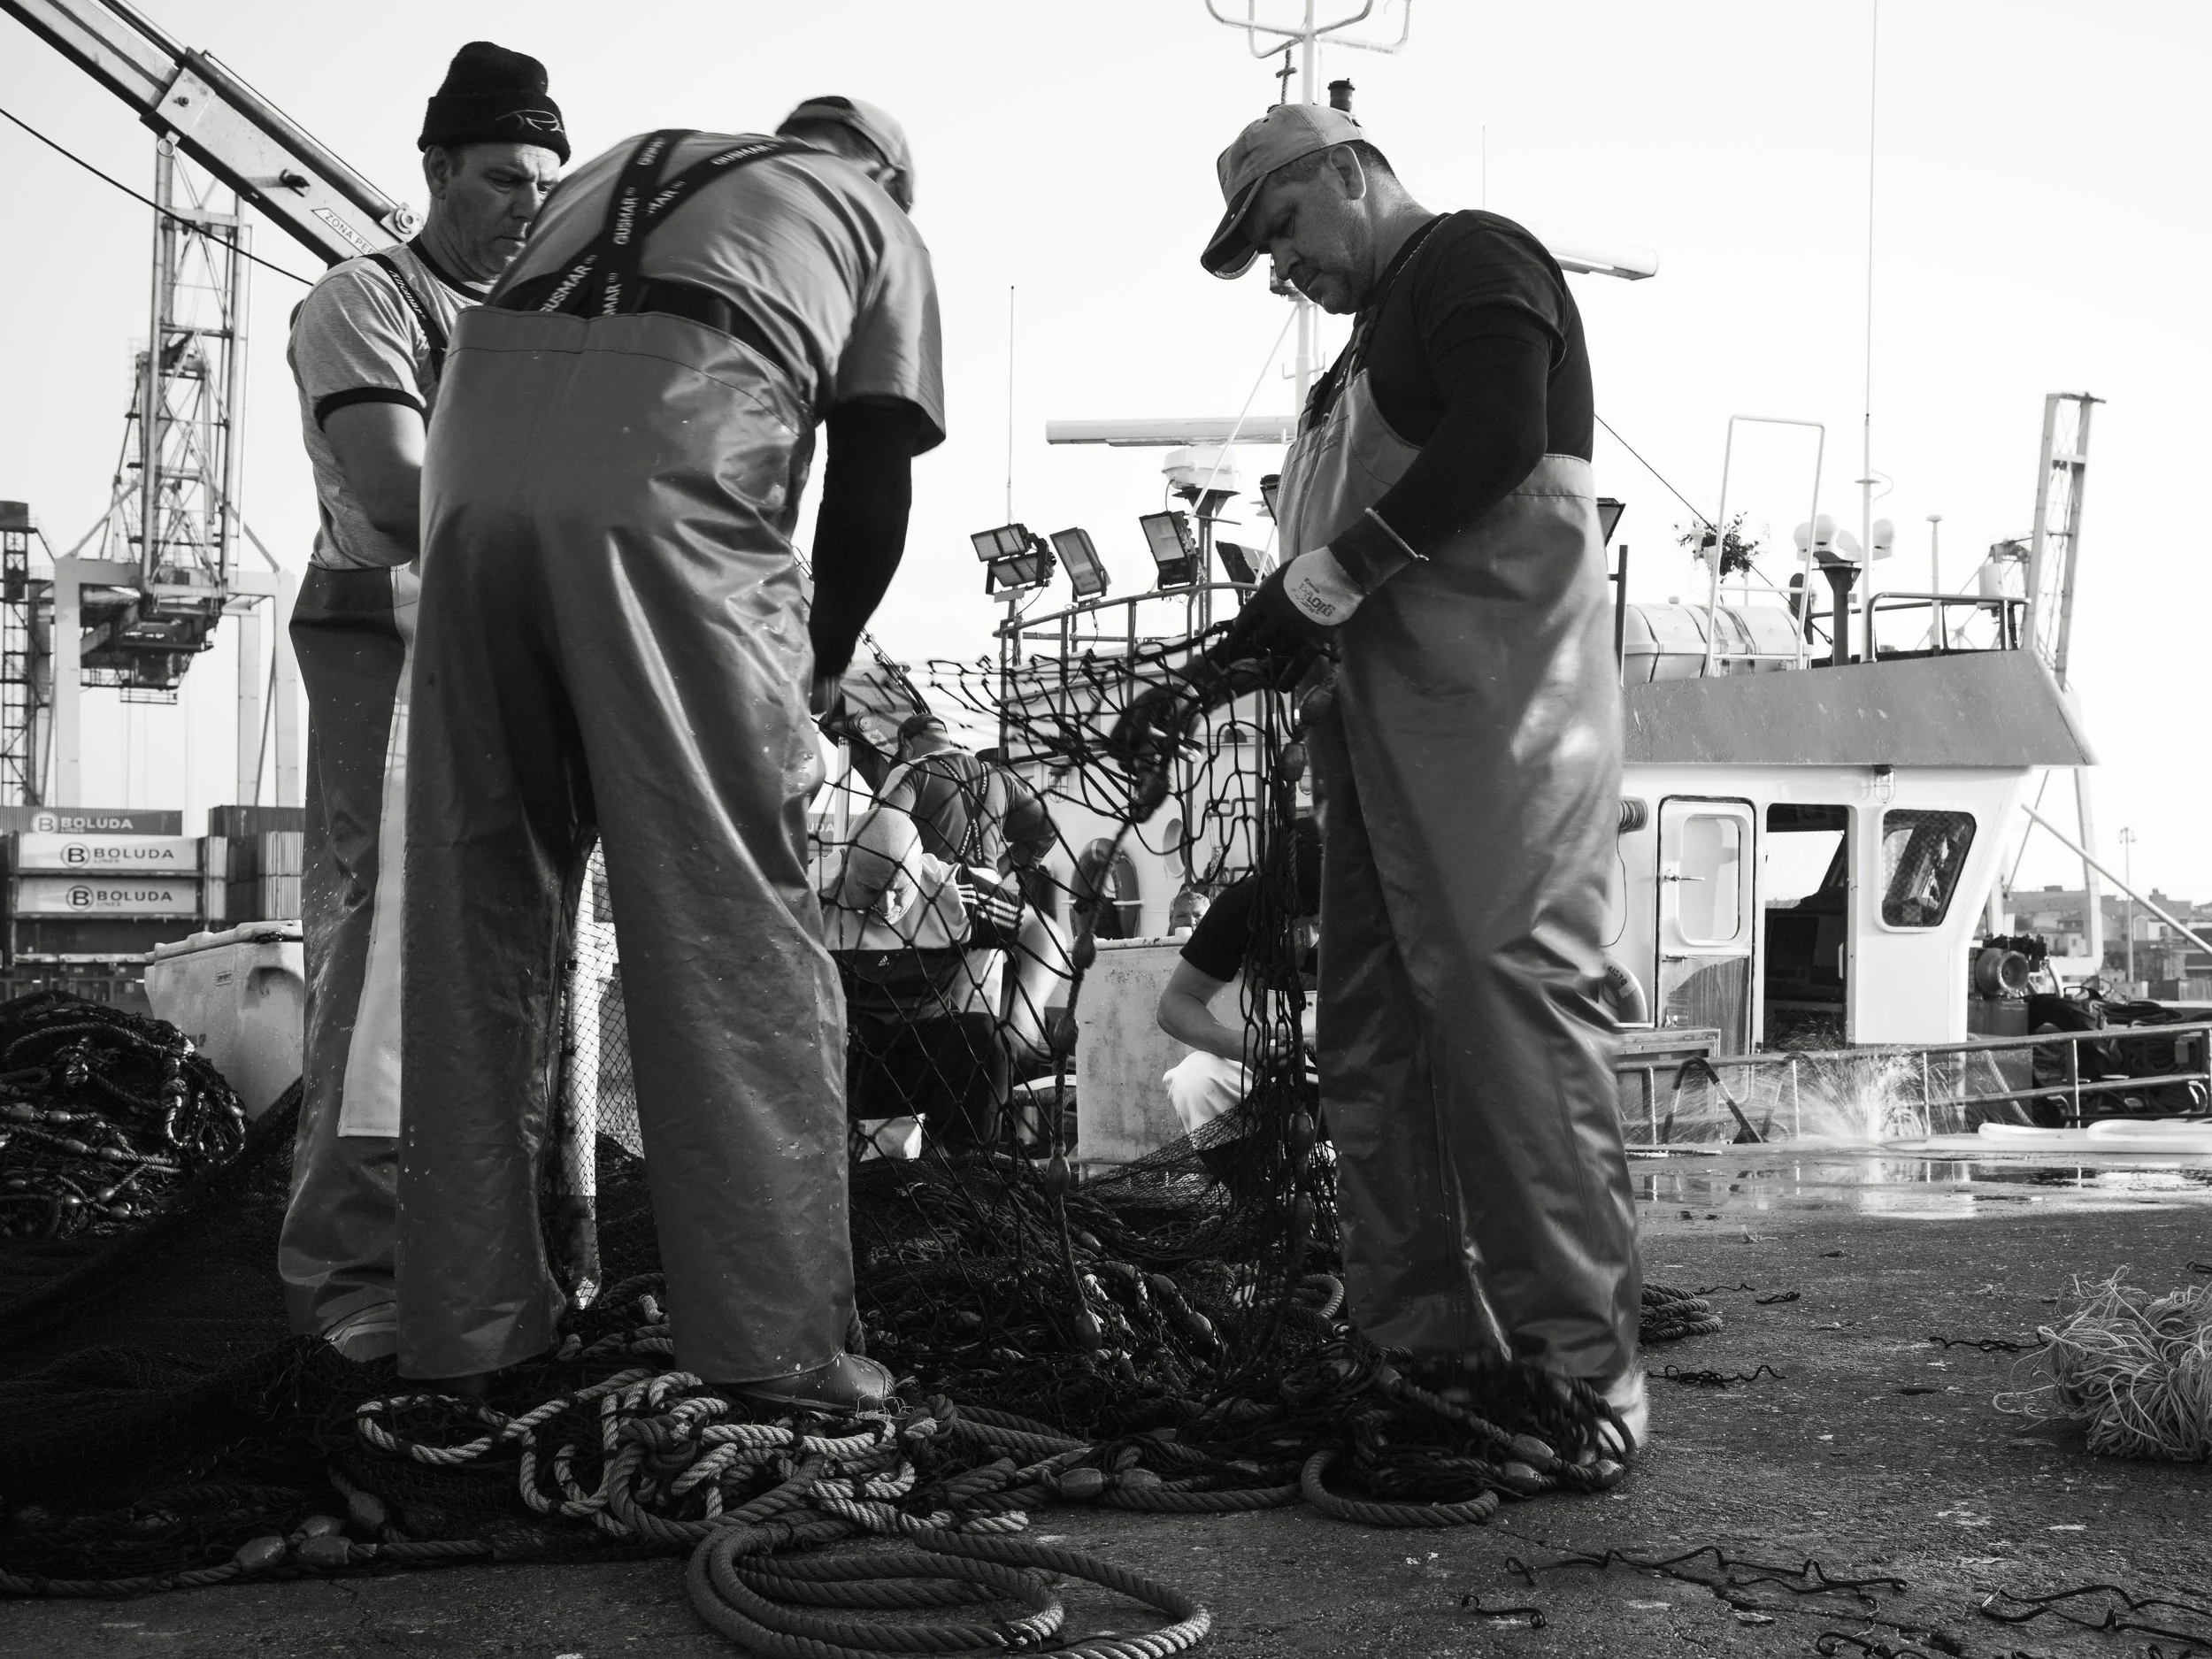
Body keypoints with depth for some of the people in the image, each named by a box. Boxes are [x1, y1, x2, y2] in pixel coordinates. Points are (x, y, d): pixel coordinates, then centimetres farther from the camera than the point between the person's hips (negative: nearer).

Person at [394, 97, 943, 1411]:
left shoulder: (625, 162, 37)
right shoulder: (881, 221, 26)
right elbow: (873, 483, 15)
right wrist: (820, 658, 28)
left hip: (481, 430, 5)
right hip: (677, 446, -4)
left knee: (478, 901, 8)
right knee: (735, 908, -3)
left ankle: (468, 1323, 11)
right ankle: (777, 1336, -4)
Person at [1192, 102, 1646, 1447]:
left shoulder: (1474, 259, 3)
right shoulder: (1378, 336, 29)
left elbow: (1500, 438, -15)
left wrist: (1324, 579, -14)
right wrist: (1271, 634, 9)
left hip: (1499, 699, -10)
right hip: (1391, 722, 10)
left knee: (1512, 997, -15)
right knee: (1373, 1029, 5)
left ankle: (1581, 1365, -11)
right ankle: (1426, 1341, 9)